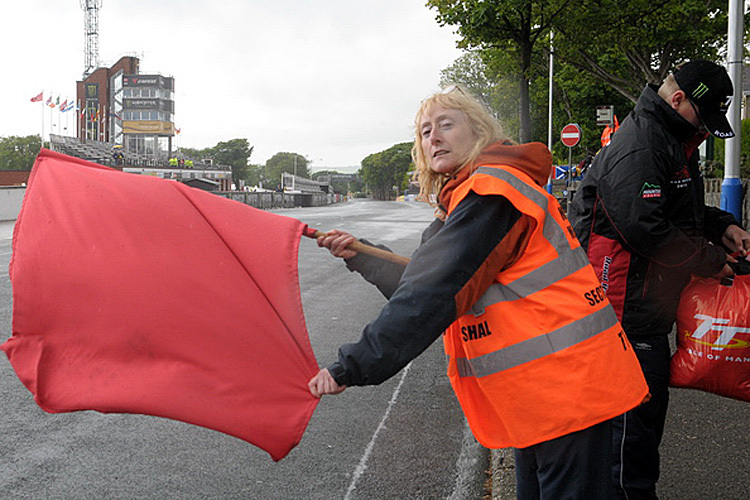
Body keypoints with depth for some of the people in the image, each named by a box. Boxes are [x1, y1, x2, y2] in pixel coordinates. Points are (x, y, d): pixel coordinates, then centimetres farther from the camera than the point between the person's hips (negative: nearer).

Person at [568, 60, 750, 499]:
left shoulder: (673, 141, 17)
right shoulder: (640, 144, -18)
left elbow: (683, 209, 29)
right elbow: (644, 228, -26)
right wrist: (710, 259, -14)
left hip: (648, 306, 11)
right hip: (630, 309, -11)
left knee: (649, 402, 19)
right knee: (636, 411, -1)